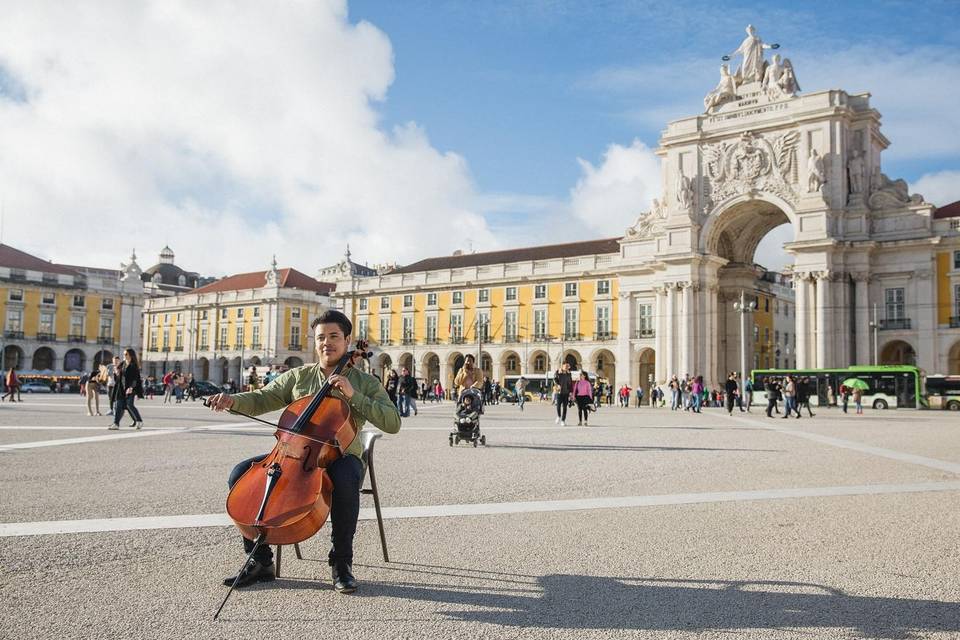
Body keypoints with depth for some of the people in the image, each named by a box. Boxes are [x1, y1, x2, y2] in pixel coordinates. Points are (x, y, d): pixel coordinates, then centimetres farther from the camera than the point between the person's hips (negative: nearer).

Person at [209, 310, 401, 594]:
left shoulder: (365, 383, 5)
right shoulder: (298, 376, 14)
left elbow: (393, 423, -7)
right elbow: (261, 400, 6)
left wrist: (354, 397, -16)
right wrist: (232, 400, -15)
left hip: (340, 458, -3)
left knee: (346, 480, -38)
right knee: (241, 475, -18)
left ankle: (341, 562, -17)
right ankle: (260, 560, -5)